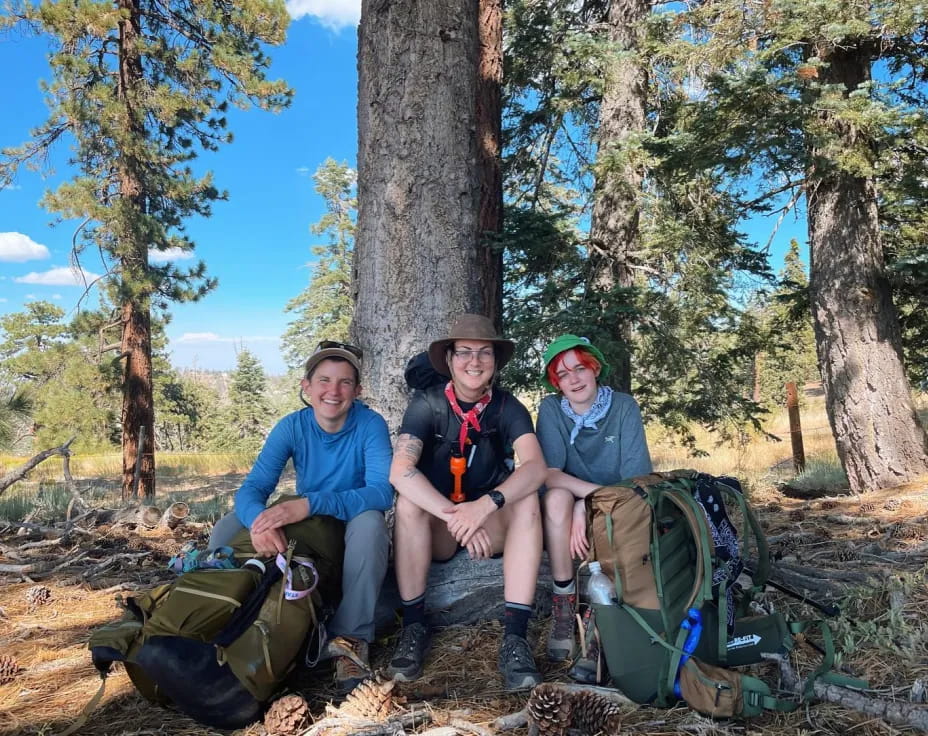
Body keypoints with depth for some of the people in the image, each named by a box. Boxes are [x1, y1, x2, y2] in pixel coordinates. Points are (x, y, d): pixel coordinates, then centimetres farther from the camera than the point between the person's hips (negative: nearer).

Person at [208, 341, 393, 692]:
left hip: (353, 532, -3)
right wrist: (259, 518, -45)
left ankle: (351, 639, -25)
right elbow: (252, 488, -19)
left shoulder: (370, 425, -19)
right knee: (227, 528, -15)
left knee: (369, 522, -37)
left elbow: (381, 492, -32)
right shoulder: (292, 426, -11)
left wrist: (309, 504, -46)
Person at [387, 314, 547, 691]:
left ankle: (515, 637, -28)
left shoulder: (507, 406, -10)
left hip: (492, 525, 1)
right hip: (437, 530, -1)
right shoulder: (426, 404, -14)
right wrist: (454, 517, -40)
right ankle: (413, 627, -18)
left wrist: (484, 506, -43)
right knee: (408, 502, -30)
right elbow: (400, 470, -28)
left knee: (527, 500, -27)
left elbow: (536, 466, -27)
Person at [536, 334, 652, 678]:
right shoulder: (551, 408, -8)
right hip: (569, 511, 0)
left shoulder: (624, 407, -9)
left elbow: (637, 480, -16)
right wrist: (601, 493, -33)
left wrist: (587, 507, -28)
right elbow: (549, 474, -19)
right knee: (558, 497, -32)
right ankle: (564, 602, -20)